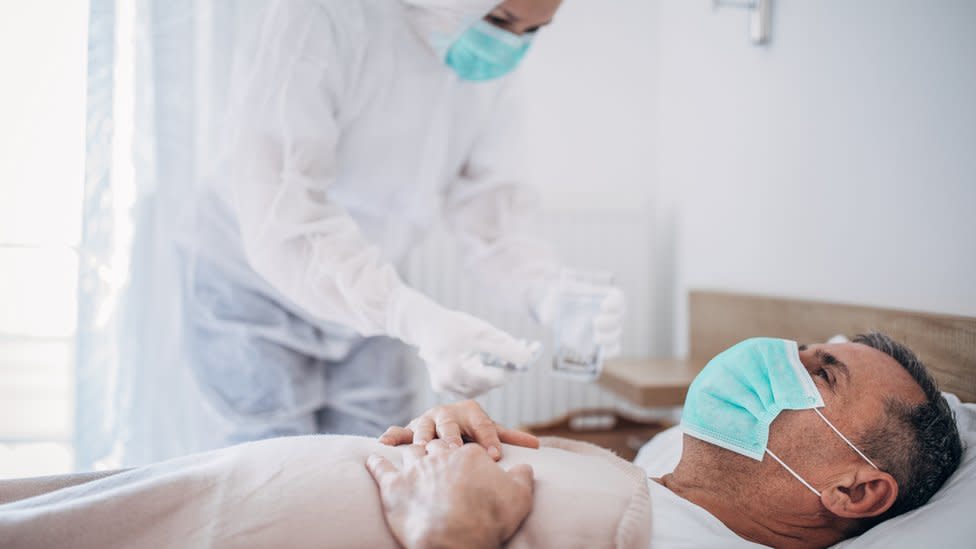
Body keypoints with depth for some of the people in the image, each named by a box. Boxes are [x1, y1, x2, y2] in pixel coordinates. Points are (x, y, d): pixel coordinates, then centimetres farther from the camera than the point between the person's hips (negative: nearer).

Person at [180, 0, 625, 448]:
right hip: (257, 287, -5)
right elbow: (278, 210, -36)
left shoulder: (494, 60, -7)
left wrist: (549, 293, -30)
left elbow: (491, 207, -9)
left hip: (371, 303, 6)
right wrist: (415, 319, -48)